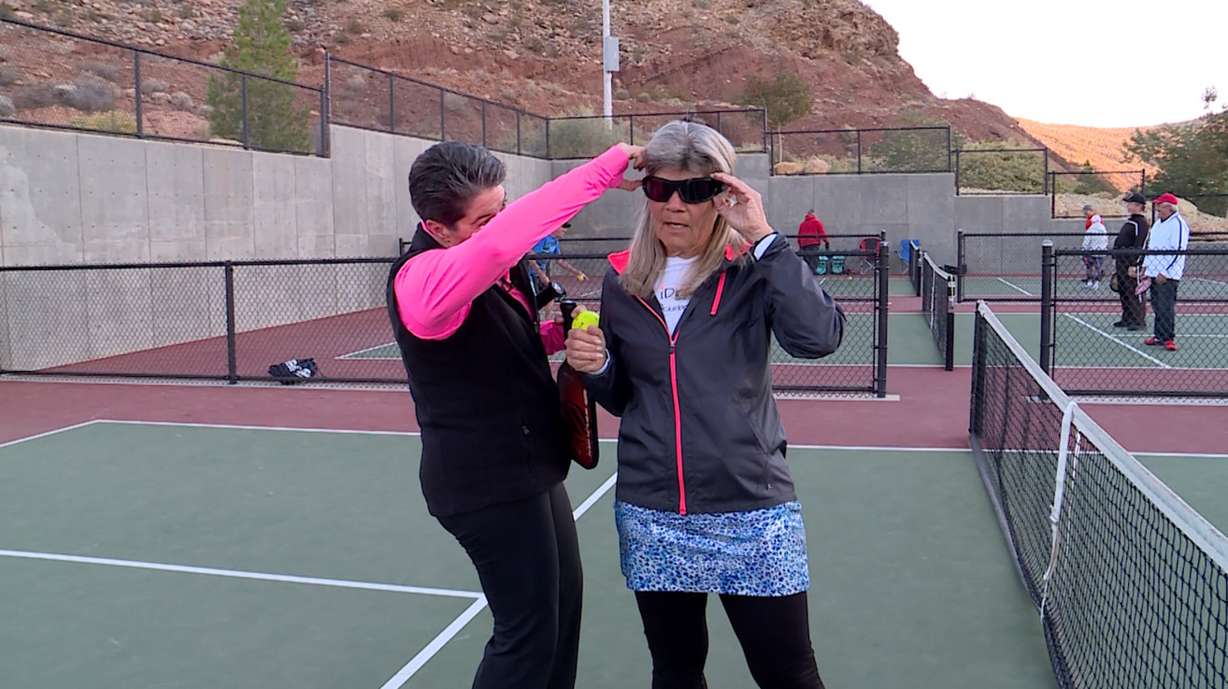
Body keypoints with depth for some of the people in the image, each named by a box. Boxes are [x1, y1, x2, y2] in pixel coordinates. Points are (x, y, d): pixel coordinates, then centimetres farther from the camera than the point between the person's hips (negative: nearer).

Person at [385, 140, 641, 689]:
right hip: (486, 483, -10)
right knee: (529, 633, -1)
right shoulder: (423, 277, -25)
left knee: (563, 601, 21)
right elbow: (501, 240, -45)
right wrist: (604, 170, -38)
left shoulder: (496, 266, 4)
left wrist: (560, 332, 0)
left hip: (528, 467, 10)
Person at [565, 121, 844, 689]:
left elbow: (817, 337, -26)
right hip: (650, 519, 3)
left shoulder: (751, 270, -6)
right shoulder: (622, 281, 4)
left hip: (750, 515, -3)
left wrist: (764, 236, -22)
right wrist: (596, 366, -8)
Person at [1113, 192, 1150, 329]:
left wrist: (1134, 265, -21)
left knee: (1135, 293, -6)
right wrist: (1116, 259, 22)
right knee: (1123, 293, 14)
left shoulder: (1142, 223, -12)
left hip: (1133, 264, -10)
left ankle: (1139, 321, -1)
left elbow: (1141, 246, -17)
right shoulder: (1128, 221, 18)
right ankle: (1127, 319, 22)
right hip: (1122, 263, 10)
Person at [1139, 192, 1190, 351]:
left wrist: (1165, 273, -20)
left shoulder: (1178, 224, -11)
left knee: (1166, 308, -9)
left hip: (1167, 276, -9)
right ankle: (1159, 336, 19)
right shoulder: (1158, 224, 18)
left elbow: (1178, 251, -17)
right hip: (1154, 274, 9)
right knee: (1157, 307, 12)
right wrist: (1146, 268, 18)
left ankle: (1169, 338, -5)